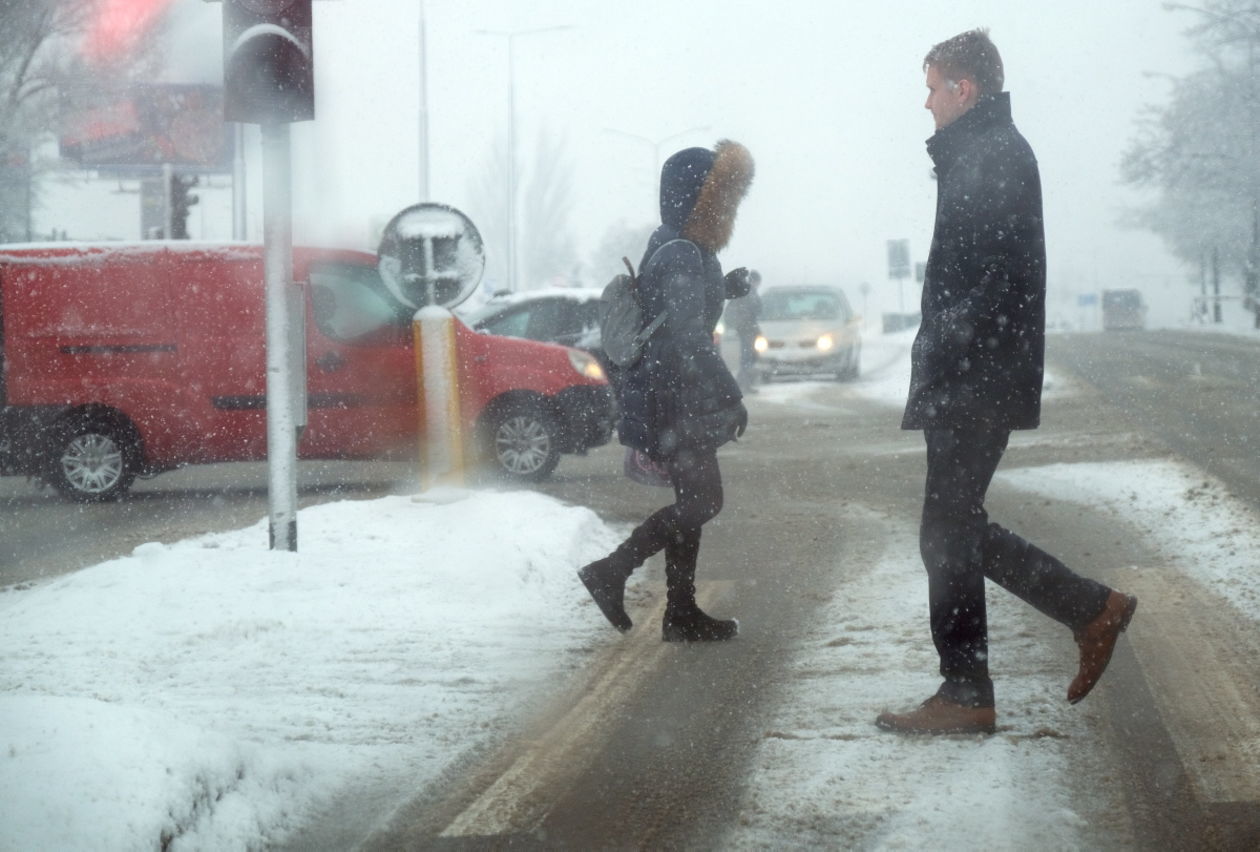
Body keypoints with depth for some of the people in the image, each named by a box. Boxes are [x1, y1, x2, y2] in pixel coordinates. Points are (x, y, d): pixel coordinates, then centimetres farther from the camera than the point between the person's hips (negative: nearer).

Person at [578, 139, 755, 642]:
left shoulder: (674, 247, 12)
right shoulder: (681, 257, -19)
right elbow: (688, 340, -24)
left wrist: (724, 287, 14)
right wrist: (730, 398, -21)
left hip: (667, 398, 10)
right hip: (674, 403, -10)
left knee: (692, 501, 11)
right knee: (702, 501, -6)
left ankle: (682, 613, 14)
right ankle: (612, 572, -5)